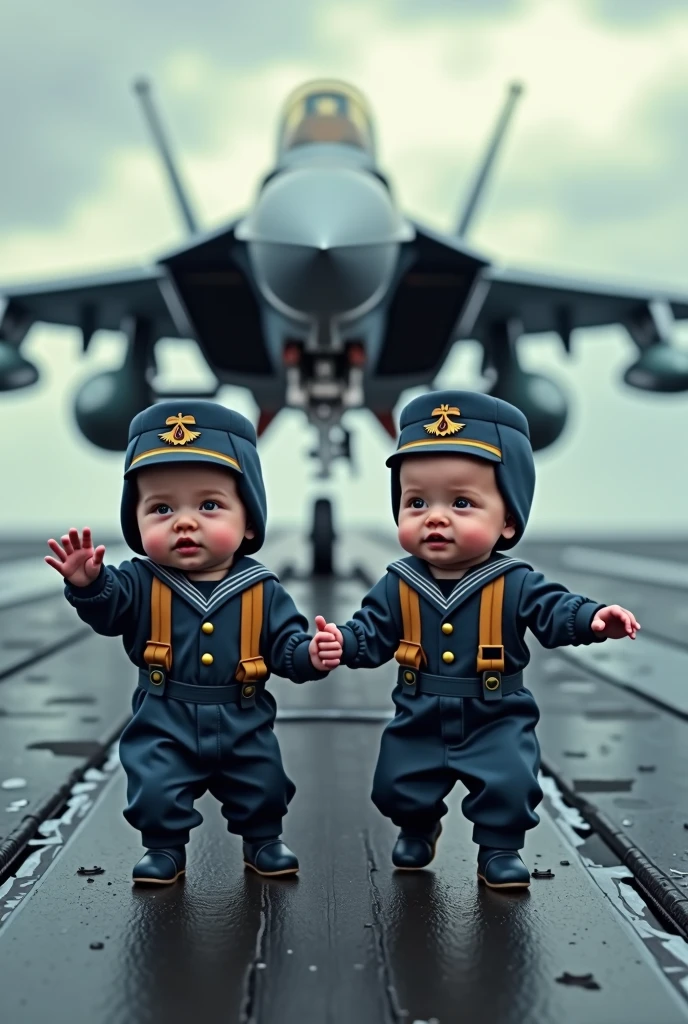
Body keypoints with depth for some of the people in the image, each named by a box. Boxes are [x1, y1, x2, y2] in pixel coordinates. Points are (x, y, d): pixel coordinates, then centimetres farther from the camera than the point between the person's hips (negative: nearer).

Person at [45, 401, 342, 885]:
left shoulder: (263, 591, -8)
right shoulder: (140, 585, -10)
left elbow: (285, 644, -6)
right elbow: (106, 609, -23)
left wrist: (309, 653, -27)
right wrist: (88, 583, -44)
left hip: (244, 725, 1)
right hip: (164, 726, -1)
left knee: (264, 788, 12)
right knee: (155, 792, -1)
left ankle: (263, 841, 39)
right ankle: (165, 848, 27)